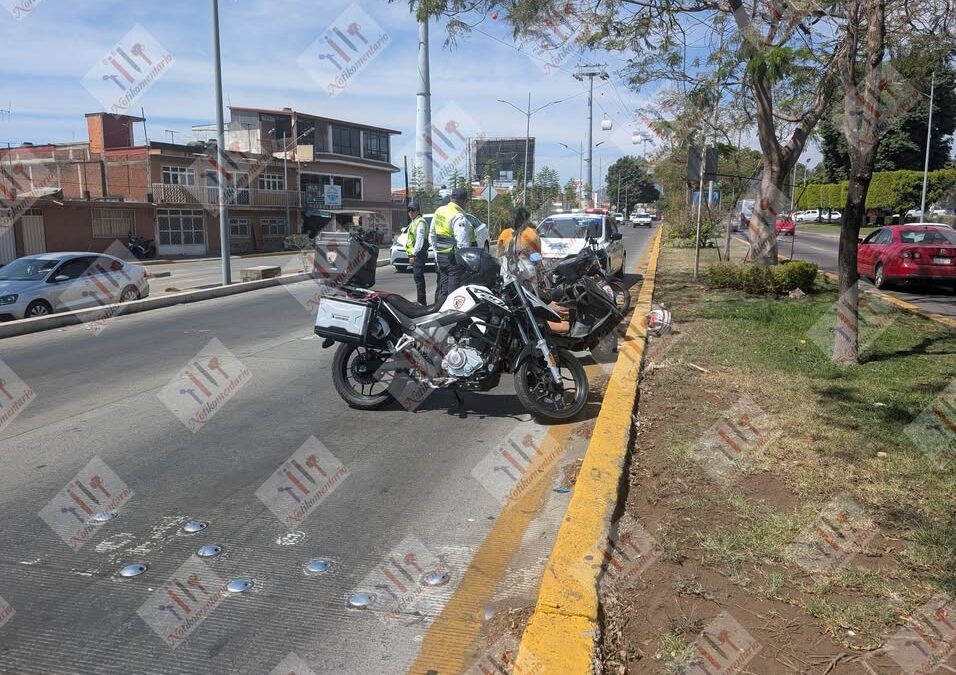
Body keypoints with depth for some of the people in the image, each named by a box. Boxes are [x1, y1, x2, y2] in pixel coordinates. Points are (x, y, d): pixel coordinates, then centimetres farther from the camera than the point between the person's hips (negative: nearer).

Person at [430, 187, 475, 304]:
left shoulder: (439, 211, 10)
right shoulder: (459, 218, -18)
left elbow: (432, 236, 19)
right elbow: (463, 244, -23)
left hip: (440, 256, 9)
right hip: (455, 258, -9)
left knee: (443, 289, 15)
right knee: (454, 291, -5)